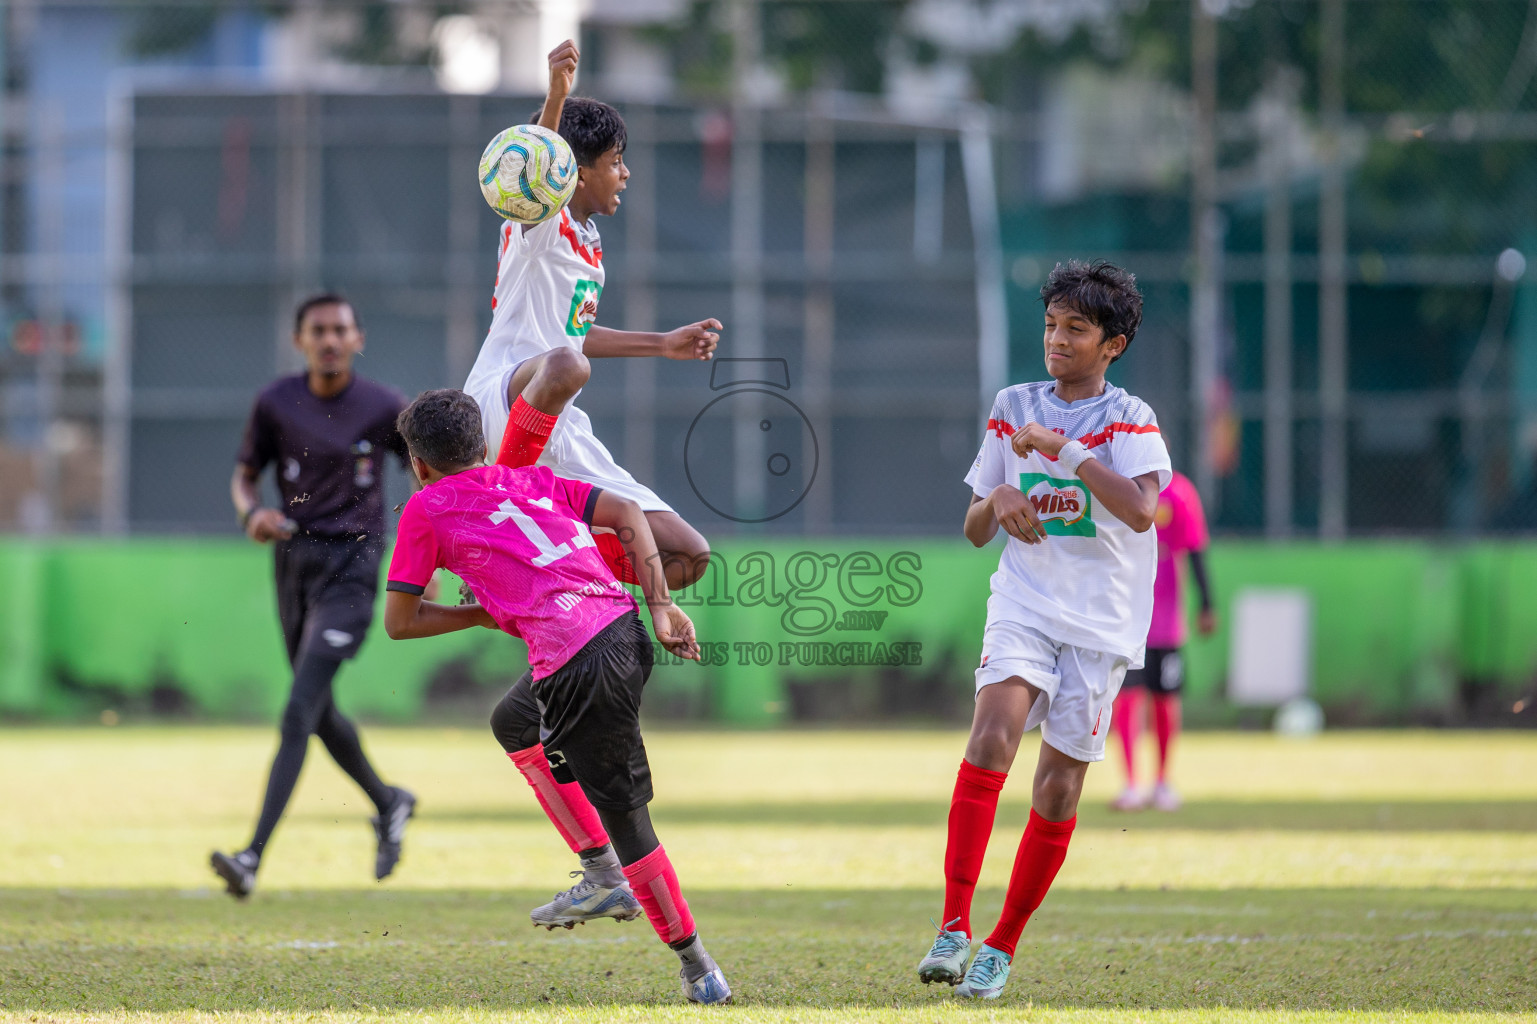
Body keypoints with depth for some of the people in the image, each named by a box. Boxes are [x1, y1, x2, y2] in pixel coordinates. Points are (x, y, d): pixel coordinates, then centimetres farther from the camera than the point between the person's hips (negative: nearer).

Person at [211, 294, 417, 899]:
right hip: (293, 559, 5)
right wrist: (252, 512, -13)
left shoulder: (384, 409, -5)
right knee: (320, 714, 15)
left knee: (299, 709, -16)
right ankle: (388, 803, 43)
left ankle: (254, 856, -23)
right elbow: (245, 473, 10)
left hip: (350, 566, -5)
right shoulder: (277, 404, 1)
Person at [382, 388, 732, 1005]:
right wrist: (660, 607, 11)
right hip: (623, 628, 7)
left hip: (579, 669, -7)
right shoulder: (531, 480, 23)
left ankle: (699, 970, 6)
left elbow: (398, 623, 10)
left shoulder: (427, 509, 9)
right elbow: (627, 514, 15)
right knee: (512, 722, 31)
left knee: (624, 813, 2)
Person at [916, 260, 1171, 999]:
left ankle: (1002, 947, 15)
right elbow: (975, 530, 15)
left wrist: (1062, 449, -22)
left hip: (1100, 627, -1)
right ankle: (954, 927, -28)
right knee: (992, 735, -24)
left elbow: (1141, 510, -22)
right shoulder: (1014, 407, 10)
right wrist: (996, 500, -7)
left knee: (1058, 790, 0)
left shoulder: (1129, 419, -2)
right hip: (1024, 605, 1)